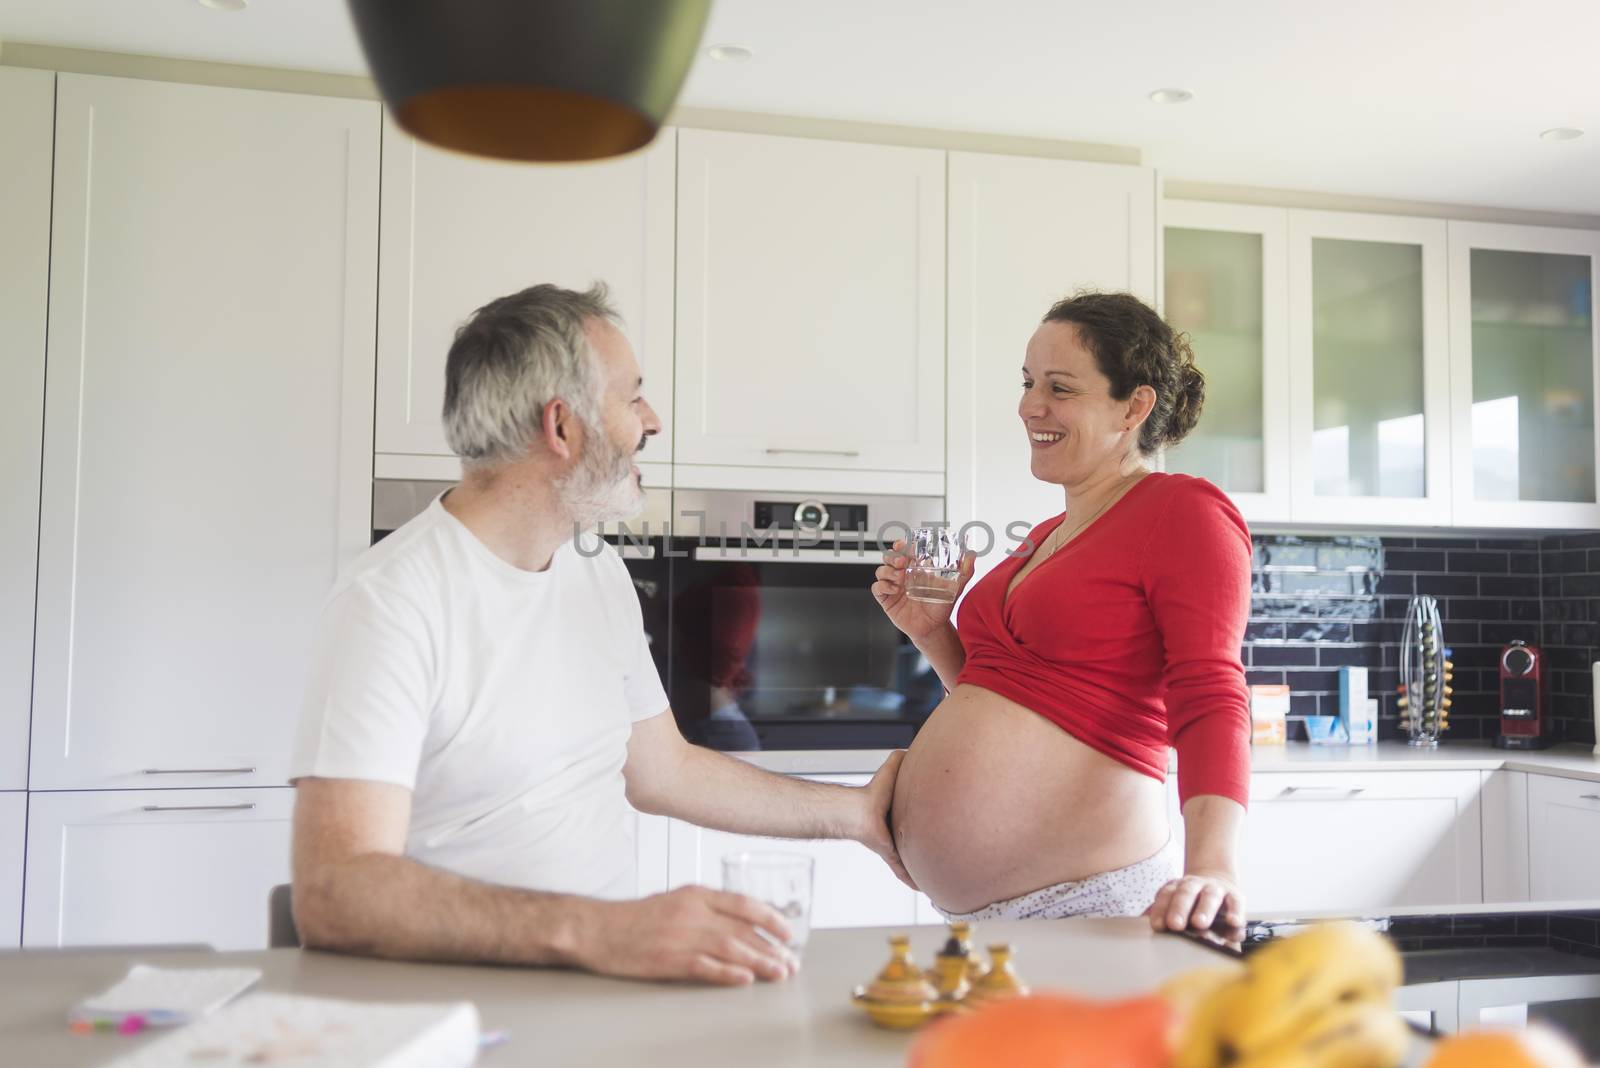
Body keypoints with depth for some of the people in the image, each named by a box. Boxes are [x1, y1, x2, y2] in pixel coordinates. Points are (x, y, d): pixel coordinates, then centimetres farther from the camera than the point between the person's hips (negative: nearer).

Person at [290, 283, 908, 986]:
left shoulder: (600, 576, 12)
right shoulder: (389, 600, -15)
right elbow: (334, 893, -24)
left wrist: (856, 811, 22)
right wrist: (591, 931, -35)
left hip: (609, 977, 6)